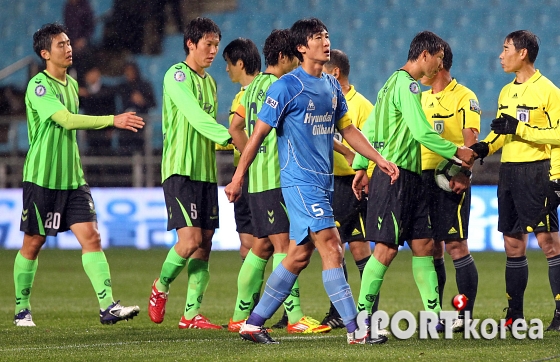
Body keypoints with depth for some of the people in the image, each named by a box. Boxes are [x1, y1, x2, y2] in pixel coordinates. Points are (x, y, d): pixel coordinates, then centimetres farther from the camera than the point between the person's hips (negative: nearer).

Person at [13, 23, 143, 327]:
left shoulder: (71, 84, 12)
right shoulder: (38, 86, -14)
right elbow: (67, 120, -27)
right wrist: (113, 120, -32)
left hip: (72, 179, 6)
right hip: (41, 178, -6)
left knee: (91, 238, -7)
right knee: (33, 244, 4)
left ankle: (107, 307, -14)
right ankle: (22, 310, 18)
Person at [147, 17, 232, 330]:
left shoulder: (210, 81, 18)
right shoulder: (177, 75, -8)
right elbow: (195, 116, -21)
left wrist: (229, 142, 6)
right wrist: (228, 136, -30)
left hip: (205, 172, 8)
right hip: (180, 169, -8)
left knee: (205, 243, 2)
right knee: (191, 239, -15)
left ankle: (192, 313, 5)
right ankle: (161, 286, 10)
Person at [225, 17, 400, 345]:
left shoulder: (332, 87, 12)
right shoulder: (287, 87, -10)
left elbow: (347, 128, 21)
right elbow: (259, 133, -7)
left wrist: (379, 159, 14)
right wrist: (238, 178, -5)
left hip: (324, 182, 8)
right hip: (300, 180, -8)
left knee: (299, 256, 9)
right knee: (332, 249, -12)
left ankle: (254, 323, 17)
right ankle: (355, 330, -12)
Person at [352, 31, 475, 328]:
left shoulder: (394, 82, 18)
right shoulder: (406, 84, -13)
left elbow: (369, 128, 21)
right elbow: (421, 132, -19)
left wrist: (360, 166, 21)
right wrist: (456, 152, -9)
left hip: (409, 179, 10)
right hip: (395, 177, -10)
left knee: (423, 245, 7)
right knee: (387, 248, -8)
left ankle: (434, 316, 7)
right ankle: (362, 315, -4)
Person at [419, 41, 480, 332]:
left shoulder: (464, 98, -6)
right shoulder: (422, 99, 18)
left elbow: (470, 140, -13)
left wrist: (462, 173, -25)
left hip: (451, 180, -7)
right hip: (423, 177, 7)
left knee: (456, 246, -9)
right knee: (431, 248, 8)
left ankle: (465, 315, -7)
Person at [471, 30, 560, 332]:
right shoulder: (506, 92, 15)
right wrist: (484, 147, 5)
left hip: (535, 171, -8)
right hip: (508, 171, 8)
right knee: (513, 244, 9)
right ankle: (514, 314, 14)